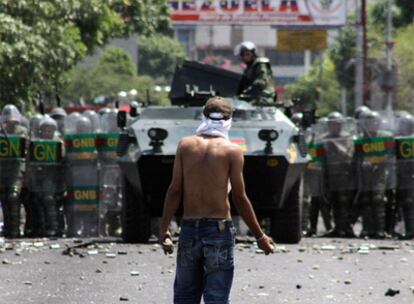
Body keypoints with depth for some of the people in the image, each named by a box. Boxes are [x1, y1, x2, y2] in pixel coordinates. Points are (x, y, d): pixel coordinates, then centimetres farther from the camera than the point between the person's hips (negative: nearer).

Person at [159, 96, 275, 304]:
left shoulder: (186, 145, 2)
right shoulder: (231, 151, -5)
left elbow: (175, 190, 0)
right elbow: (239, 199, -4)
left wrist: (163, 230, 5)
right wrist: (260, 236, 5)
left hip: (189, 230, 2)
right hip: (219, 231, -2)